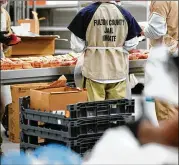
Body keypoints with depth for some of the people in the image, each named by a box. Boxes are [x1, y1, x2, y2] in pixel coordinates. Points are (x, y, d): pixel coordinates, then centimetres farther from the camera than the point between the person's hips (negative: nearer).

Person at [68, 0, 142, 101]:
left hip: (95, 71, -2)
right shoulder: (125, 13, -1)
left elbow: (77, 46, -6)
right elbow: (131, 45, 3)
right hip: (118, 71, 2)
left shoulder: (86, 13, -9)